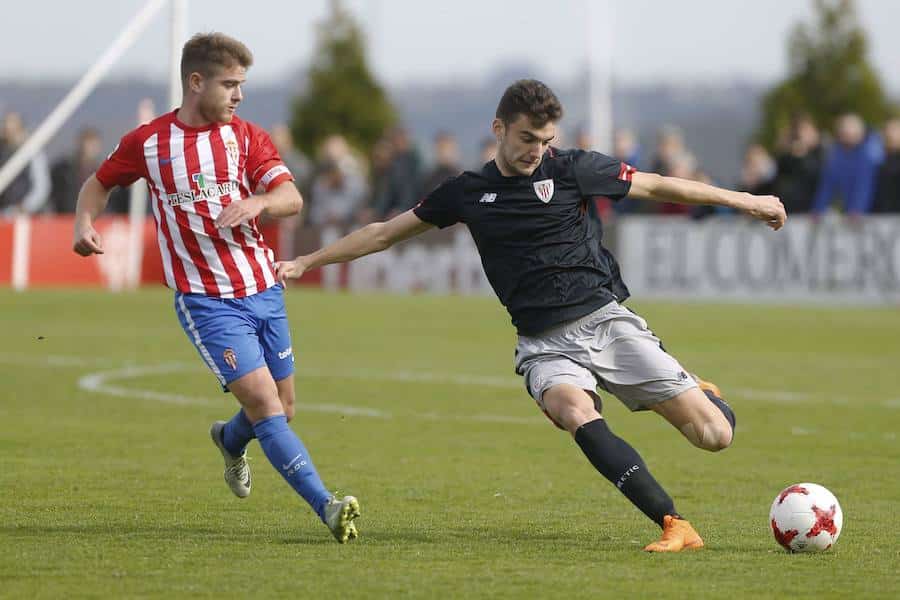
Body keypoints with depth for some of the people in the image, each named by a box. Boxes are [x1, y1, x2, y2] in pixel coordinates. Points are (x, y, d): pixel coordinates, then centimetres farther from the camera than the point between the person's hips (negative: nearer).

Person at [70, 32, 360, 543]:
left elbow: (291, 198, -8)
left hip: (264, 290, 4)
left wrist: (256, 202, -30)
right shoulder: (147, 142, 0)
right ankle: (328, 508, -20)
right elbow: (100, 182, 17)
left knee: (284, 409, 12)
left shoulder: (247, 137, 4)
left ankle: (231, 439, 47)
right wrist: (85, 223, -2)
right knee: (265, 404, -16)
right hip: (207, 301, -4)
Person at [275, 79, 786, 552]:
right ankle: (675, 526, -38)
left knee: (715, 434, -13)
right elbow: (387, 233, 18)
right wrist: (307, 261, 19)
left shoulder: (570, 169, 2)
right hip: (546, 344, 1)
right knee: (577, 413, -36)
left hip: (606, 319, -1)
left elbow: (656, 186, 9)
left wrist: (743, 200, 10)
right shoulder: (467, 193, 7)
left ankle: (700, 394, 27)